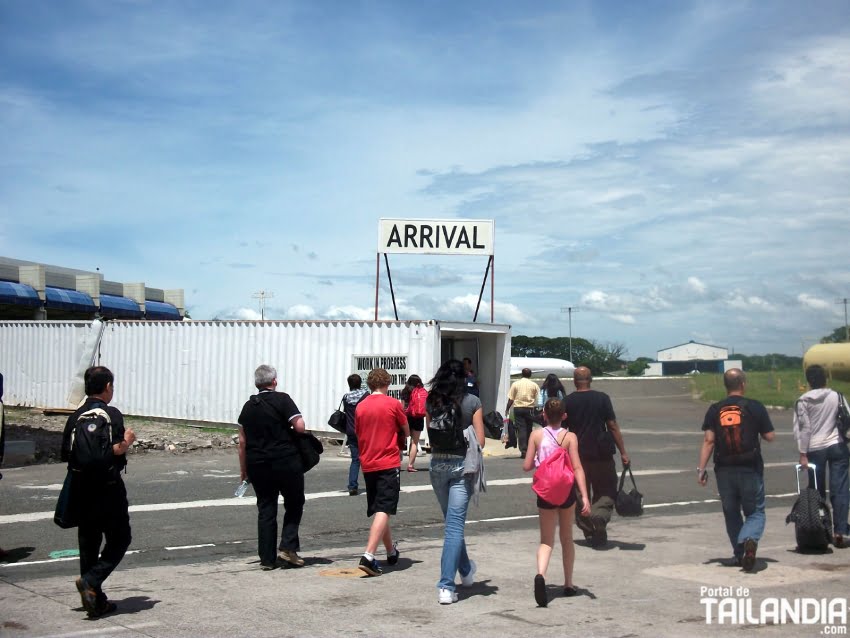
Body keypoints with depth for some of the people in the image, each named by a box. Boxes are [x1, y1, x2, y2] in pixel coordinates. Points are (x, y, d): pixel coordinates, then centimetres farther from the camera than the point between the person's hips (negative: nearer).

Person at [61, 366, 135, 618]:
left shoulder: (75, 416, 6)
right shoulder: (111, 414, -11)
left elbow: (65, 454, 7)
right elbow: (114, 451, -21)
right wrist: (128, 441, -2)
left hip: (81, 488, 6)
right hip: (108, 487, -6)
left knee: (88, 542, 12)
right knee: (119, 539, 6)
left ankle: (96, 601, 15)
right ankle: (91, 581, -13)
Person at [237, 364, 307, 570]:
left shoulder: (248, 406, 9)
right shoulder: (282, 399, -7)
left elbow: (242, 442, 10)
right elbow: (300, 426, -15)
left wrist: (243, 469, 17)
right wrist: (288, 430, 7)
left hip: (257, 465, 4)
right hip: (286, 462, -4)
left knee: (265, 510, 8)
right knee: (294, 504, 12)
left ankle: (267, 559, 8)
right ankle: (288, 546, -1)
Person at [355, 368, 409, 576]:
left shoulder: (360, 406, 7)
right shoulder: (393, 404, -4)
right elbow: (407, 432, 6)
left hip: (368, 465, 5)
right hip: (389, 464, -5)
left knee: (378, 510, 17)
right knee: (383, 511, -9)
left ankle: (391, 551, 32)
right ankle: (368, 556, -23)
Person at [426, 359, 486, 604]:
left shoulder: (431, 402, 2)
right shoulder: (472, 402, -6)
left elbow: (430, 437, 7)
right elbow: (480, 441, -6)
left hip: (437, 464, 4)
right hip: (462, 465, -4)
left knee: (452, 521, 21)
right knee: (455, 525, -3)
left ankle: (465, 570, 39)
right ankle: (446, 586, -9)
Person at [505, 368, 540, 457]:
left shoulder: (515, 384, 2)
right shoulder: (534, 385, 3)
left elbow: (511, 399, 1)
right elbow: (538, 399, 2)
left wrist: (507, 409, 9)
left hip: (518, 408, -1)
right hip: (529, 409, 1)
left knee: (521, 429, -3)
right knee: (528, 429, 11)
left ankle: (523, 450, -12)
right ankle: (529, 449, 17)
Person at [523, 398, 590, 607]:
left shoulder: (536, 435, -5)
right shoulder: (570, 437, -7)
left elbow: (527, 466, -5)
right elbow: (577, 468, -14)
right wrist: (585, 497, -17)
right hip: (566, 491, 0)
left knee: (546, 540, 4)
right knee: (567, 538, 18)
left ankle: (541, 574, -25)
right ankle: (568, 584, 27)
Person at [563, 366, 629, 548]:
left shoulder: (567, 402, 0)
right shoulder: (602, 398, -4)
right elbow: (613, 426, -5)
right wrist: (623, 452, -2)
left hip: (577, 455, 1)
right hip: (601, 455, -1)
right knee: (606, 491, 8)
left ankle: (590, 533, 11)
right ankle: (600, 514, -22)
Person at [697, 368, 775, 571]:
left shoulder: (715, 410, 1)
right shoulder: (755, 407, -4)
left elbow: (708, 440, -5)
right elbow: (770, 436, -1)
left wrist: (701, 469, -3)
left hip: (724, 470, 2)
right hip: (750, 469, -2)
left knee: (731, 513, 17)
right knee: (755, 512, 6)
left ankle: (739, 554, 21)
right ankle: (750, 540, -22)